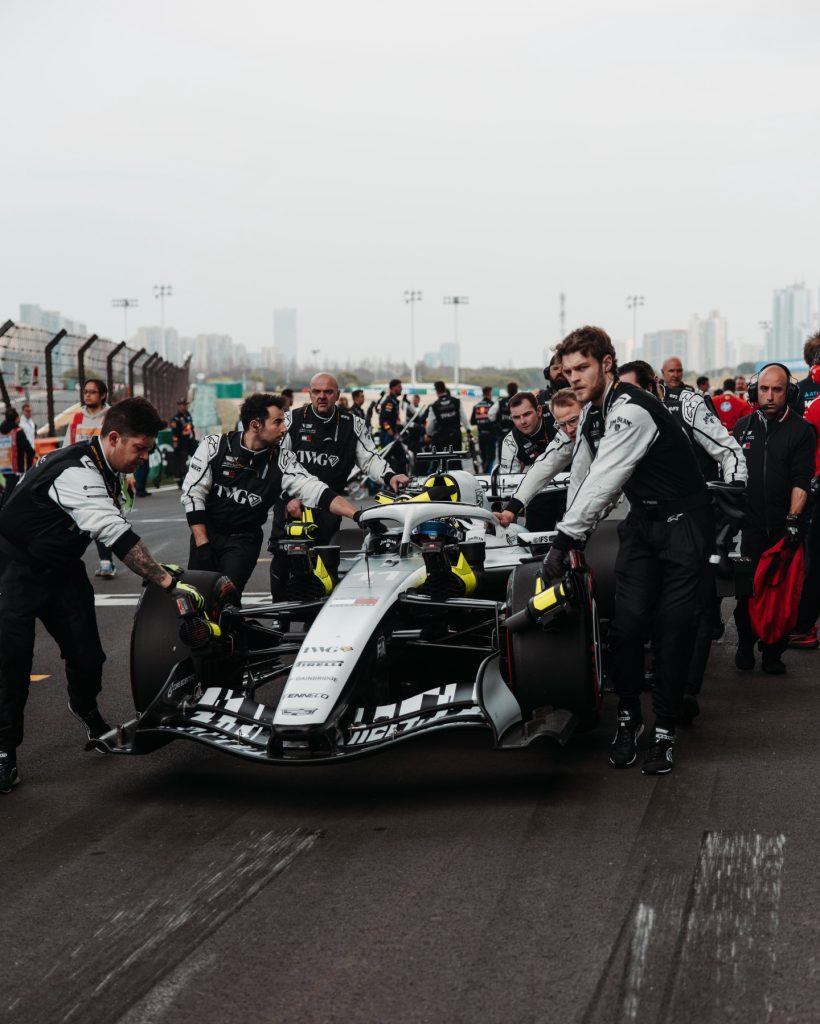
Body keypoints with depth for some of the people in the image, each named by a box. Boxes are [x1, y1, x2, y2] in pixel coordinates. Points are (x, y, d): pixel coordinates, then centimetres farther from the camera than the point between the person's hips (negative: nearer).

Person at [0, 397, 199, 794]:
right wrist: (169, 582, -39)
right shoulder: (76, 474, -32)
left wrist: (157, 569, 0)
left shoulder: (107, 468, -1)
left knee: (85, 648, 7)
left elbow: (116, 531, 10)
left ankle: (86, 709, 36)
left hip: (60, 564, 8)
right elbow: (118, 536, -38)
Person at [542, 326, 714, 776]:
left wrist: (564, 540, -32)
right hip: (641, 521, 7)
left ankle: (664, 732, 4)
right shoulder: (591, 411, 4)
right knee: (627, 621, -2)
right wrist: (574, 537, 11)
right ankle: (628, 716, 13)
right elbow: (580, 475, 13)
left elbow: (604, 481, -31)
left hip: (682, 523, -7)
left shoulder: (631, 411, -26)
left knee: (672, 627, -5)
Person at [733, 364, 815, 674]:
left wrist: (793, 518, -17)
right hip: (750, 523, 2)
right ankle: (745, 645, 16)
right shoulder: (743, 426, 11)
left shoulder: (802, 430, -1)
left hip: (784, 526, -2)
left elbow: (801, 479, -8)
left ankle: (773, 651, 10)